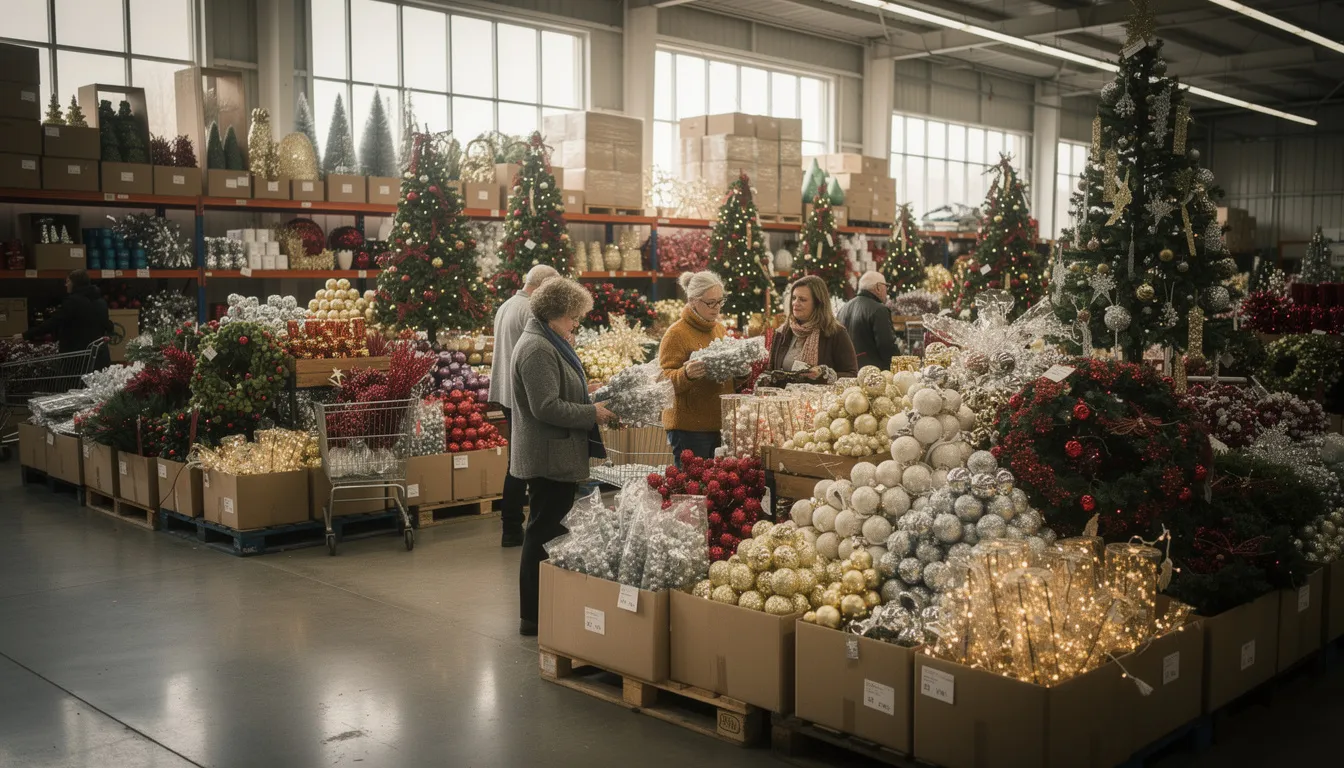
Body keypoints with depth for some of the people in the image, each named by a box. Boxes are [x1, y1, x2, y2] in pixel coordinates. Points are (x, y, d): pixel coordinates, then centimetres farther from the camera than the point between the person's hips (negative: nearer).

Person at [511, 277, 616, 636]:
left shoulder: (550, 345, 16)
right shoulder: (538, 349, -17)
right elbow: (547, 407, -23)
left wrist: (589, 402, 13)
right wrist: (592, 413, -15)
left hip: (555, 457, 11)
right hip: (549, 457, -11)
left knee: (548, 531, 14)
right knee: (545, 533, -4)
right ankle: (535, 616, 4)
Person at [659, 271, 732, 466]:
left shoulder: (719, 329, 15)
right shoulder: (677, 333, -7)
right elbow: (665, 380, -13)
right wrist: (686, 374, -32)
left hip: (721, 424, 7)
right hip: (689, 427, -7)